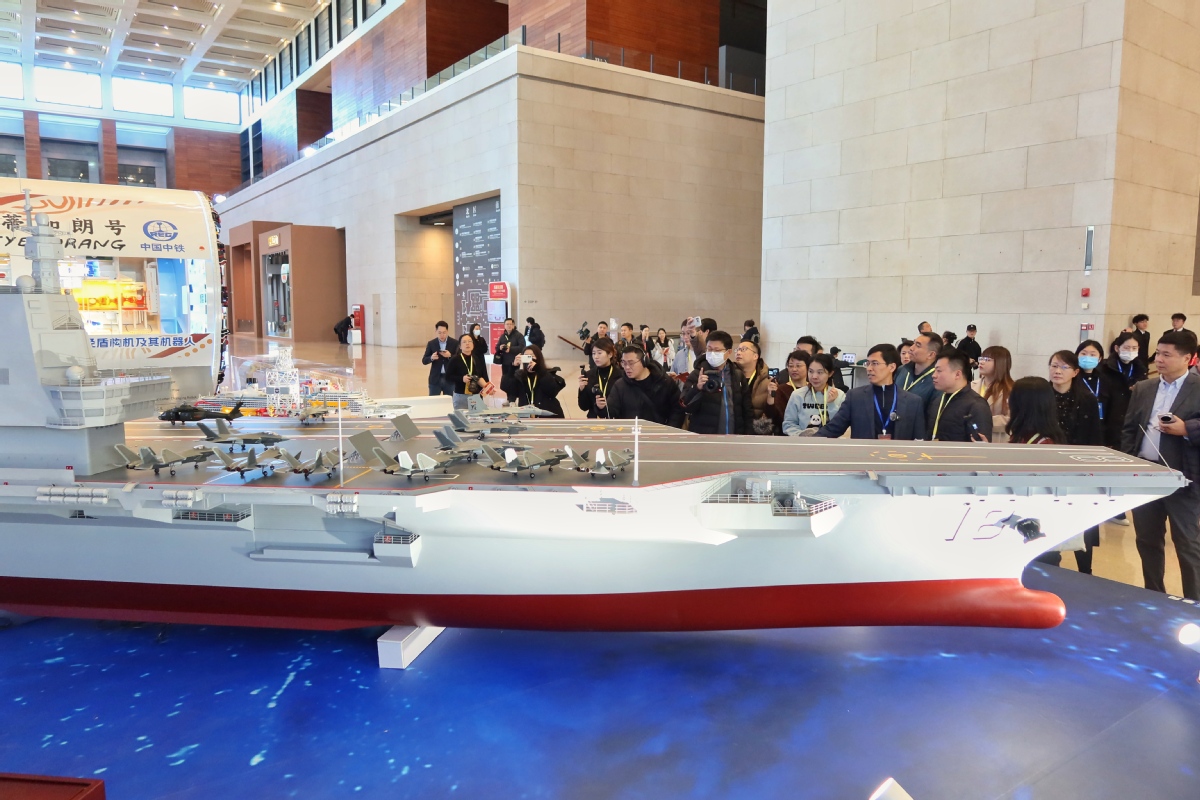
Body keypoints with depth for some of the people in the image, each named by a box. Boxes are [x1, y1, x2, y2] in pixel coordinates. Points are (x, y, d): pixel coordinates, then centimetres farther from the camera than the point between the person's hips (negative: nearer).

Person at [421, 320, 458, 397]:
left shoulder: (455, 343, -1)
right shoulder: (431, 343, 2)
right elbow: (424, 360, 2)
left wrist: (450, 356, -22)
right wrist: (431, 358, -19)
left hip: (449, 379, 0)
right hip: (435, 379, 0)